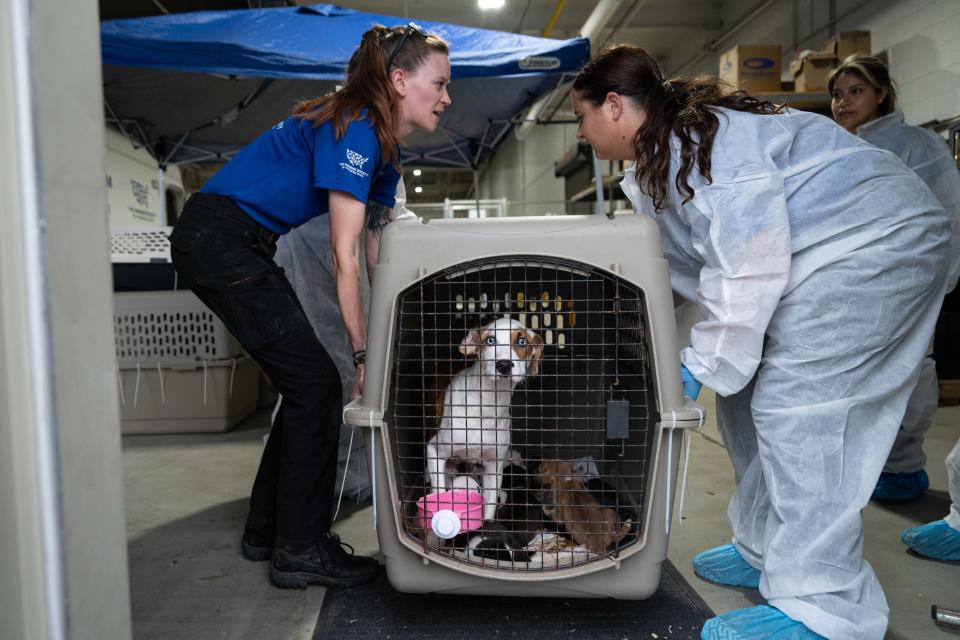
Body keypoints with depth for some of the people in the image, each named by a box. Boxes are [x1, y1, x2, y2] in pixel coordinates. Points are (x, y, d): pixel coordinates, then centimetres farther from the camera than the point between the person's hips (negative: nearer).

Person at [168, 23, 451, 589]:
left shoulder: (384, 146, 11)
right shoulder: (353, 129, -19)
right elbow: (345, 254, -23)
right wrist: (364, 355, -21)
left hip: (245, 247, 10)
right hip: (218, 239, -10)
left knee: (306, 386, 8)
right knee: (316, 384, -10)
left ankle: (268, 530, 21)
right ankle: (300, 550, 1)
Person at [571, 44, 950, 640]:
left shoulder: (703, 137, -23)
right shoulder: (653, 168, 9)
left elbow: (751, 260, -28)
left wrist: (705, 363, -22)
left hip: (875, 237, -10)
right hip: (812, 259, 10)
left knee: (793, 407, -18)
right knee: (745, 395, 6)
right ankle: (767, 551, 19)